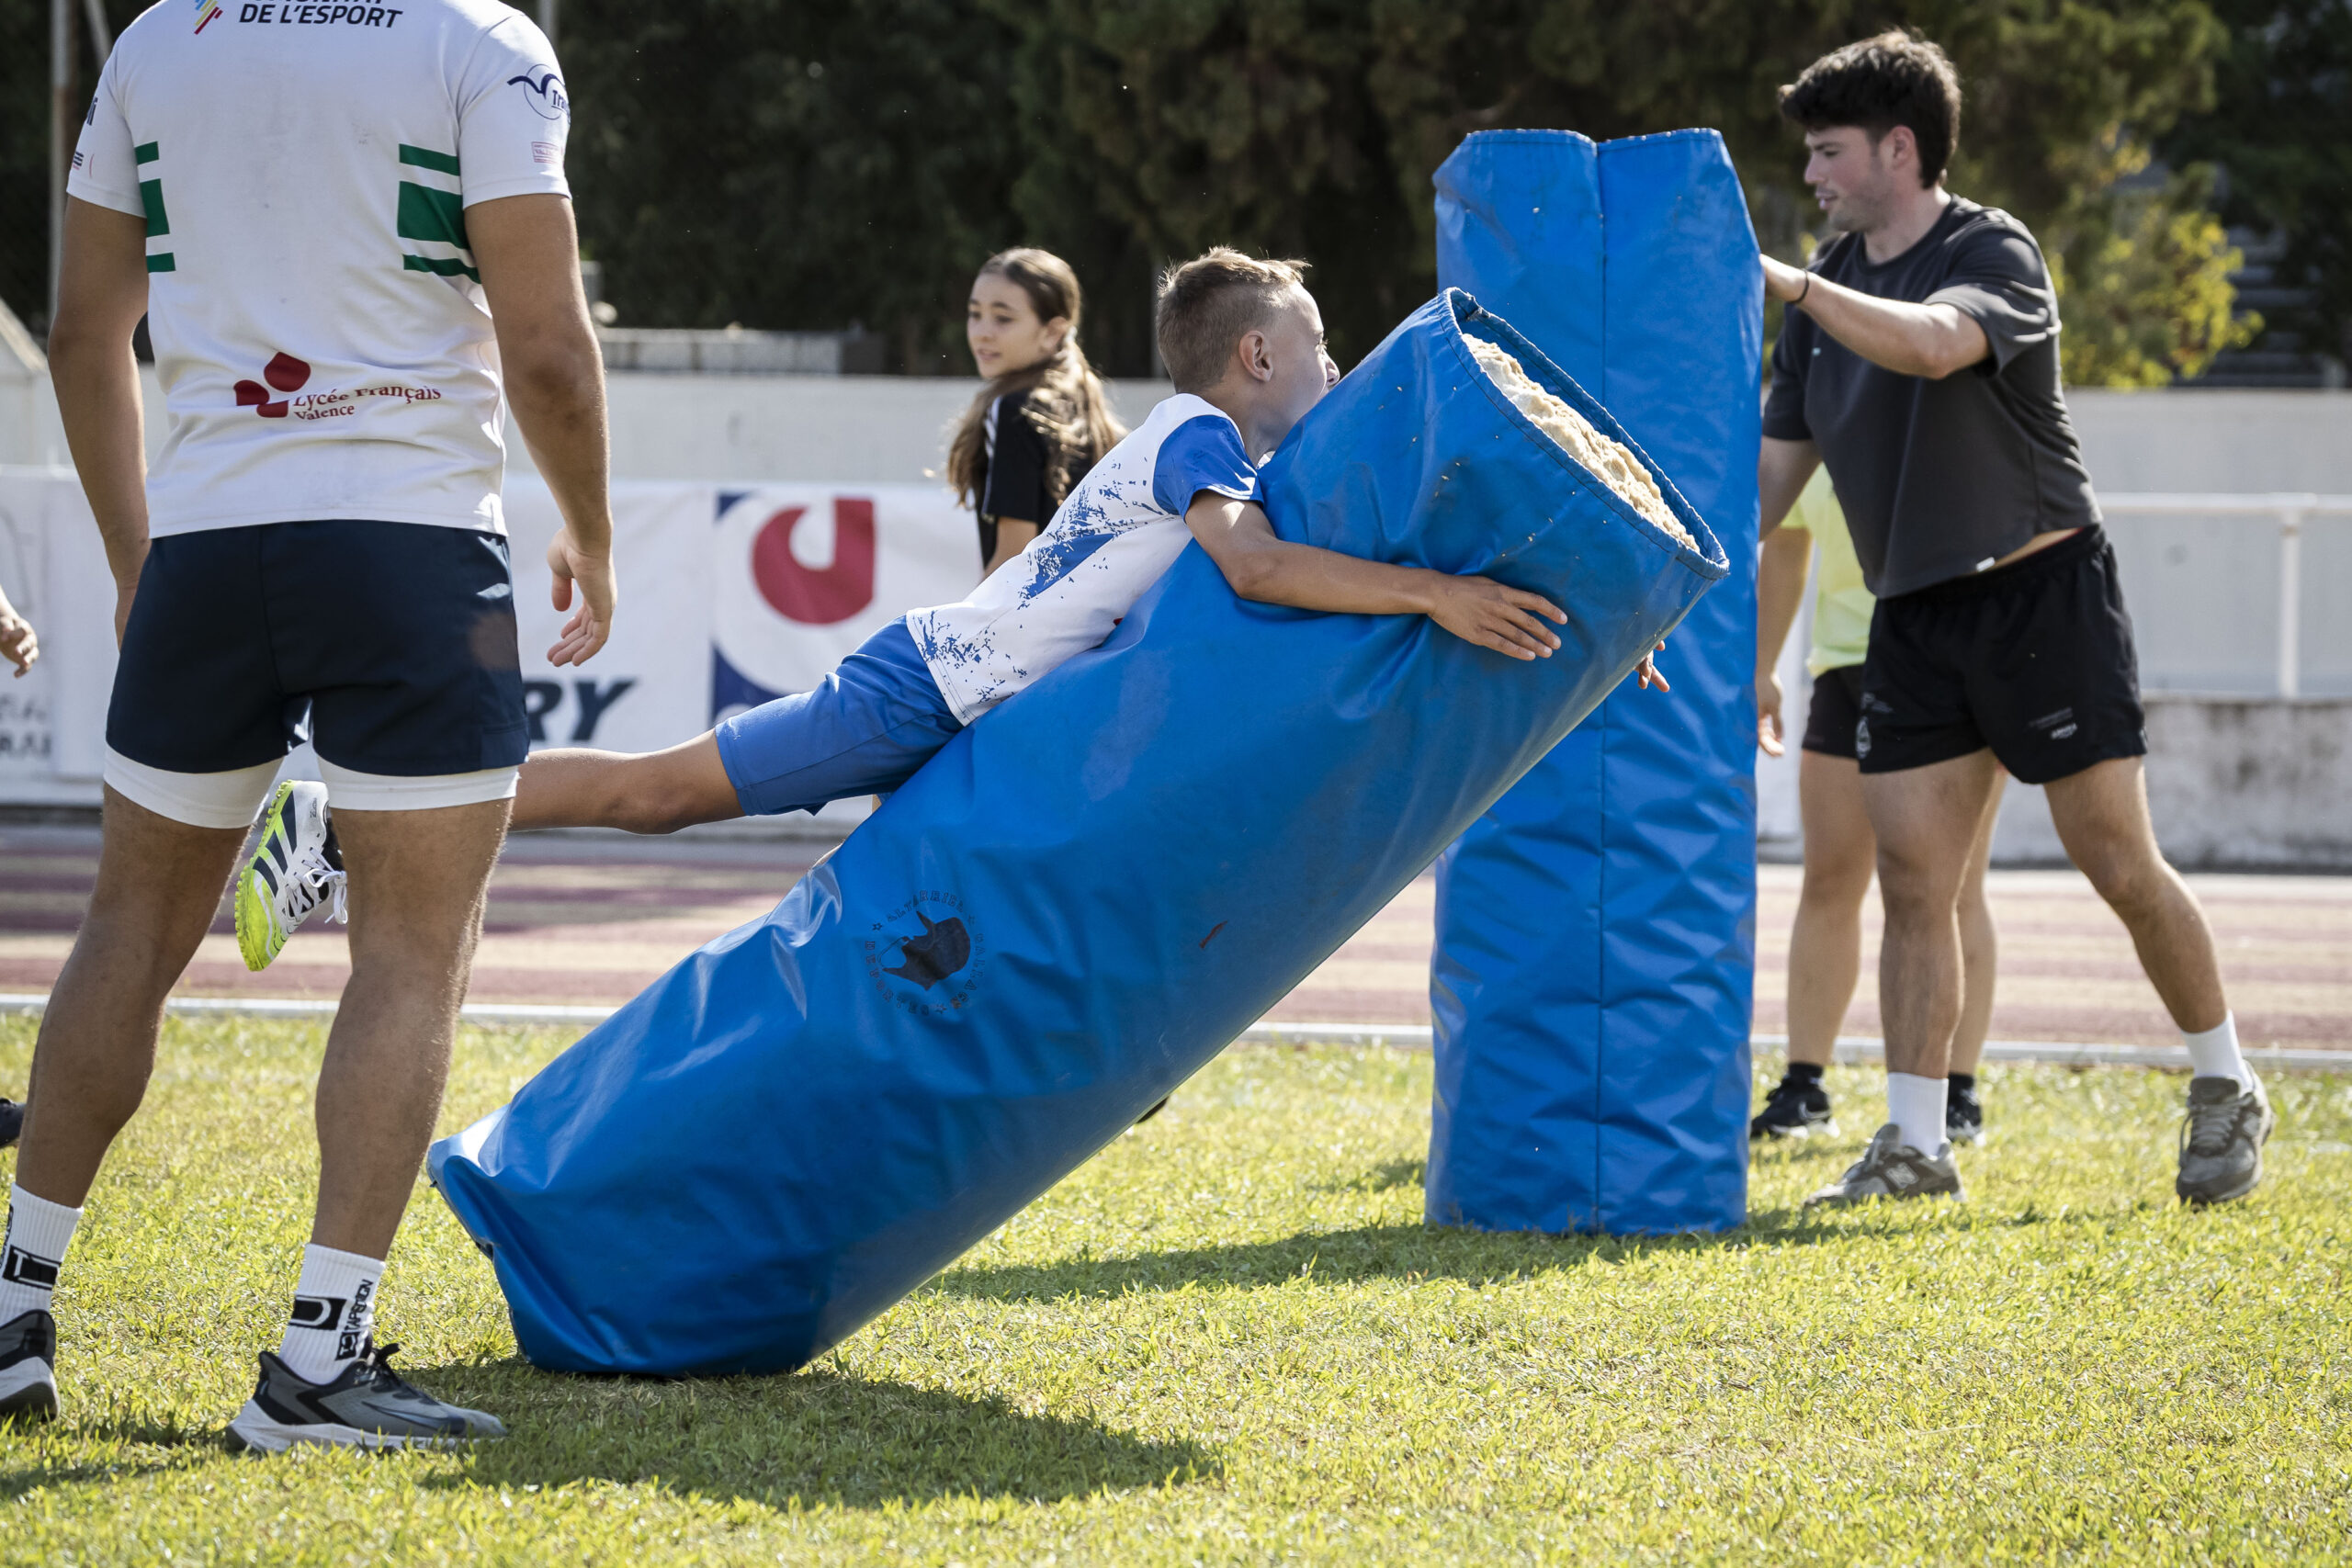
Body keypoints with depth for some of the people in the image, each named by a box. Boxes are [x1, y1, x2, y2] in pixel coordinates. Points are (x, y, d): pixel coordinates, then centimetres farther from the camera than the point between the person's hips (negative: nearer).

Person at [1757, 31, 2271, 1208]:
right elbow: (1781, 461, 14)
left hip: (2041, 592, -6)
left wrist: (1776, 280, -35)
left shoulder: (1993, 253, -12)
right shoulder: (1834, 284, 10)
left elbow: (1931, 344, -36)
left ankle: (2226, 1091, 14)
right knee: (1911, 879, -1)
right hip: (1913, 615, 6)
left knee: (2120, 865, -3)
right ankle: (1915, 1144, 2)